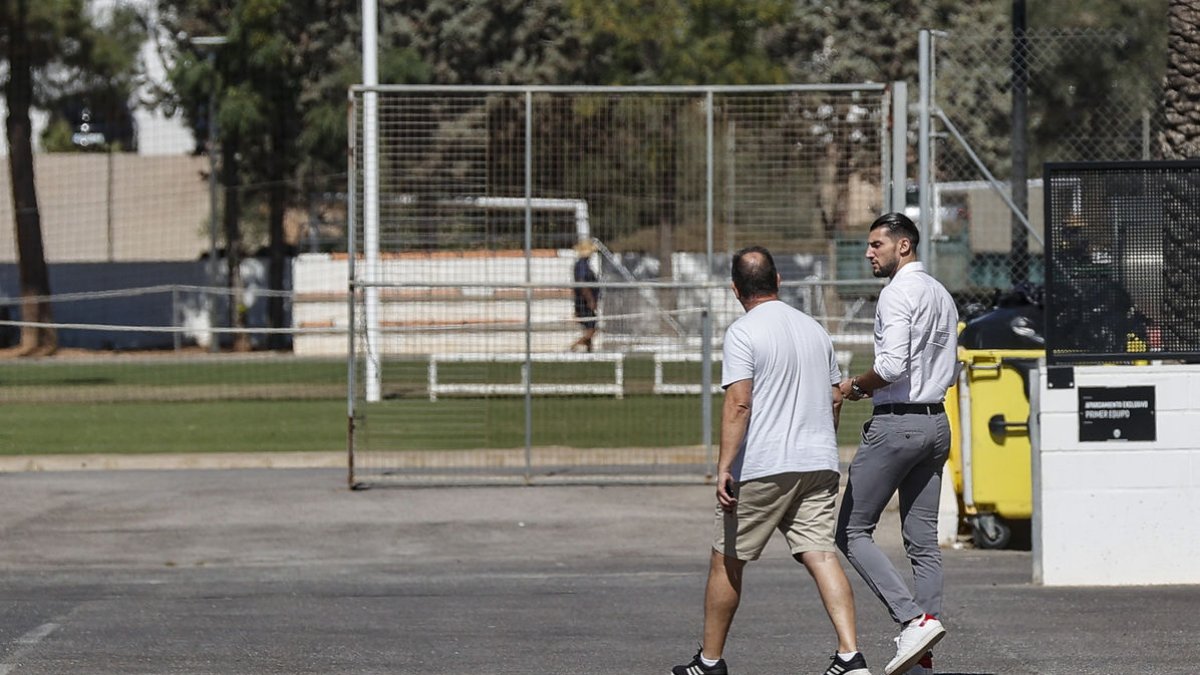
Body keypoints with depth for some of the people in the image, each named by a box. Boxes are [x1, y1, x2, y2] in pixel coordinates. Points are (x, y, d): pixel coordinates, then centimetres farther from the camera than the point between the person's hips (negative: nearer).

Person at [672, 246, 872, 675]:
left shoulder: (743, 333, -8)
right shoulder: (815, 330, 14)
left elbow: (738, 404, -16)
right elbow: (835, 400, 21)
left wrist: (725, 468, -18)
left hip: (761, 468, -6)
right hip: (818, 463, 6)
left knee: (726, 562, 8)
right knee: (822, 556, -2)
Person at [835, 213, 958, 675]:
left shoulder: (898, 293, -12)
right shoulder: (941, 295, 17)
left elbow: (892, 366, -23)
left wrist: (856, 386, -5)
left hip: (896, 423, -9)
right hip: (936, 422, 9)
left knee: (853, 532, -1)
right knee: (923, 541, 7)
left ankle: (913, 619, -15)